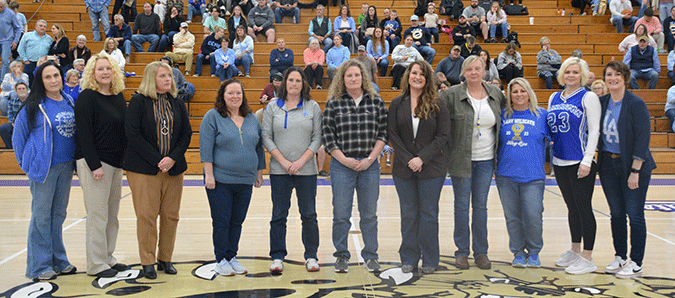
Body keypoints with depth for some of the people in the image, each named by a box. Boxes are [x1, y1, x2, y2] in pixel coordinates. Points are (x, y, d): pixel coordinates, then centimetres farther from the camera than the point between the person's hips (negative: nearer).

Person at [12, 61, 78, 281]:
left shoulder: (69, 102, 7)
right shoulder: (34, 106, -8)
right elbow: (18, 135, 0)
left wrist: (73, 161, 11)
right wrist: (27, 163, 1)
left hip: (66, 166, 5)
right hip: (44, 167, -5)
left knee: (59, 214, 13)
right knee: (41, 215, 1)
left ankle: (58, 261, 23)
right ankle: (39, 266, 10)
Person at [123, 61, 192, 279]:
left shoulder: (177, 104, 10)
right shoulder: (138, 102, -1)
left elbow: (186, 134, 8)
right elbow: (133, 134, -9)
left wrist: (173, 158, -8)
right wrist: (157, 160, -13)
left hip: (173, 168, 4)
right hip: (144, 169, -4)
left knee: (171, 216, 6)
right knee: (146, 216, -2)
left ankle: (165, 259, 17)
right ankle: (148, 262, 7)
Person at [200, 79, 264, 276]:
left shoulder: (252, 119, 11)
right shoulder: (213, 117, -3)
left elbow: (259, 147, 16)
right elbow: (206, 148, -7)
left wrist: (259, 173, 15)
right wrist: (209, 174, -13)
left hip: (245, 181, 4)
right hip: (220, 180, -4)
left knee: (237, 222, 10)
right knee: (221, 221, 1)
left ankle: (232, 258, 21)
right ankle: (221, 260, 11)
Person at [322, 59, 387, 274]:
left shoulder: (376, 102, 6)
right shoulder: (334, 104, 2)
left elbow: (383, 133, 5)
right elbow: (327, 135, 0)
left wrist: (370, 159, -5)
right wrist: (344, 159, -8)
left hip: (370, 165, 1)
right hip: (342, 165, -1)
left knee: (369, 214, 7)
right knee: (341, 214, 2)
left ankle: (370, 256, 19)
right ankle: (341, 256, 15)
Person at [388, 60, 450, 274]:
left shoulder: (437, 105, 0)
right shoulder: (397, 104, 5)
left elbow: (443, 135, -4)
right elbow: (392, 134, 1)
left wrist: (422, 158, -13)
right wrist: (408, 160, -9)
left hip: (431, 168, -1)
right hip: (403, 168, 1)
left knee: (429, 213, 4)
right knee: (408, 214, 8)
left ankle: (430, 260, 16)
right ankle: (408, 259, 19)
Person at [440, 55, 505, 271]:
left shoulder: (496, 94, 4)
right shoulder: (452, 95, -7)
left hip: (486, 159, 3)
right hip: (460, 159, -2)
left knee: (481, 205, 8)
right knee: (461, 205, 4)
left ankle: (481, 252, 17)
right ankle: (462, 251, 15)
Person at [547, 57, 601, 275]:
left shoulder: (588, 97, -4)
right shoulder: (554, 98, 13)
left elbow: (594, 131, -8)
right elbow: (549, 129, 19)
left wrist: (587, 161, -15)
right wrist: (547, 158, 14)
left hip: (580, 162, -6)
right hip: (559, 162, 6)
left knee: (583, 208, -2)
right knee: (572, 208, 15)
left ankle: (587, 259, 4)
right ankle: (575, 251, 26)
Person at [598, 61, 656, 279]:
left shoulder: (636, 104, -12)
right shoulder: (602, 103, 5)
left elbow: (643, 139, -14)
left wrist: (635, 171, -17)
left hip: (632, 165, -5)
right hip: (608, 165, 5)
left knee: (634, 215, -1)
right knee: (616, 214, 11)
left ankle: (636, 263, 8)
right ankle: (620, 257, 23)